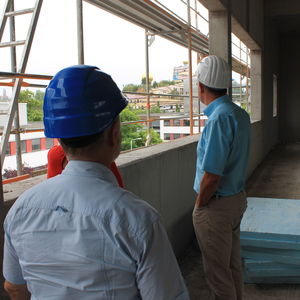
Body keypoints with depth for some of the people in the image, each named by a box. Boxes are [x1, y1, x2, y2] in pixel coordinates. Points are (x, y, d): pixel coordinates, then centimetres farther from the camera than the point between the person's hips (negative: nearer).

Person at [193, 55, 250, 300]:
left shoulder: (220, 118, -24)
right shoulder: (241, 114, 4)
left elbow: (212, 176, -25)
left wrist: (199, 205, -10)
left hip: (216, 205, -9)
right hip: (238, 198, 9)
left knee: (217, 271, 8)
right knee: (233, 264, 23)